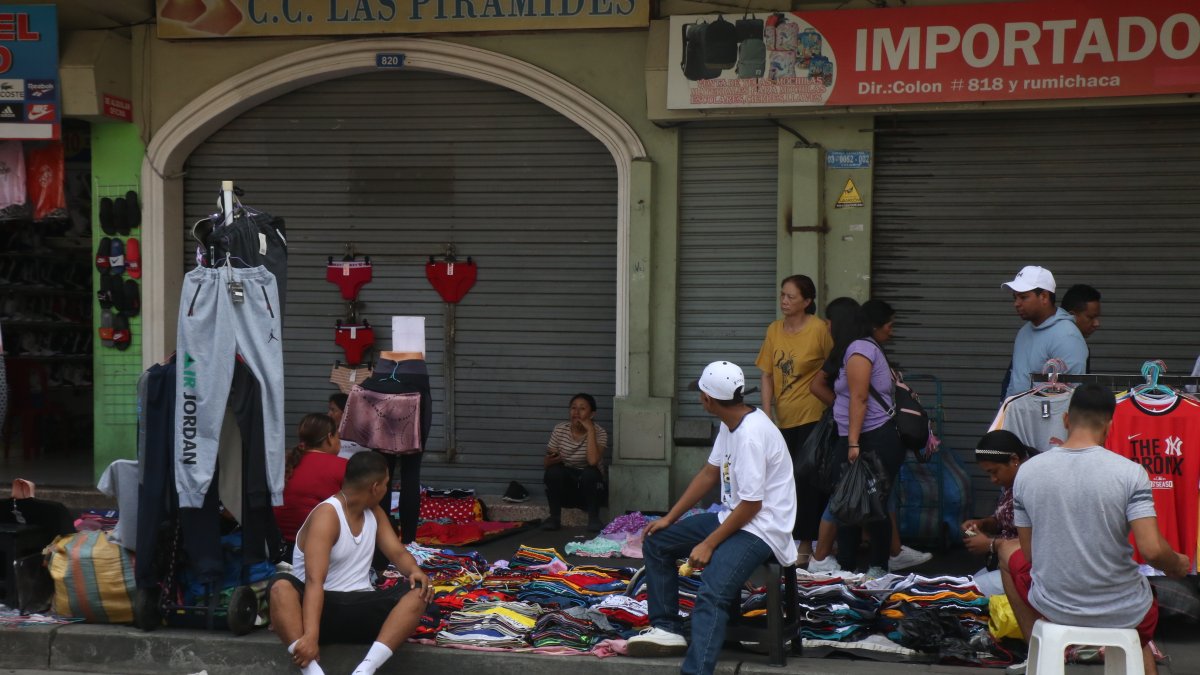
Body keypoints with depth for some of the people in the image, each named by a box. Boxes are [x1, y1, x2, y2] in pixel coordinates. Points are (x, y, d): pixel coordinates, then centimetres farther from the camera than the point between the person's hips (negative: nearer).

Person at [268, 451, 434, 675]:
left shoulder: (374, 512, 12)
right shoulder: (327, 515, -14)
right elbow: (314, 580, -25)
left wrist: (415, 571, -15)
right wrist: (311, 634, -38)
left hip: (361, 607, 6)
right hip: (324, 606, -6)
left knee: (418, 592, -20)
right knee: (281, 585, -35)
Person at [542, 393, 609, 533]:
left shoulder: (599, 432, -12)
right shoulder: (560, 429, -5)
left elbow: (593, 461, -30)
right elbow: (546, 463, -3)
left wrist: (590, 430, -28)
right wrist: (552, 460, -28)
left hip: (589, 486, -2)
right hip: (565, 487, 2)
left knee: (590, 472, -34)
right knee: (554, 471, -29)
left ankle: (593, 518, -18)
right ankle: (554, 517, -14)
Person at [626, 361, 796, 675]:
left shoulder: (751, 434, -24)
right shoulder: (731, 424, 5)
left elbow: (750, 505, -22)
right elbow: (710, 473, 16)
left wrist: (709, 544, -17)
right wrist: (669, 518, 15)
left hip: (761, 528, -11)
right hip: (731, 517, 11)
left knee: (711, 593, -32)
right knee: (656, 542, 15)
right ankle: (666, 628, 12)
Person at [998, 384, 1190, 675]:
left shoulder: (1027, 471, -8)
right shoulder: (1130, 472, -15)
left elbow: (1029, 555, 0)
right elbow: (1152, 551, -21)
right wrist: (1178, 566, 2)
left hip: (1052, 606, 0)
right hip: (1123, 613, 0)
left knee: (1008, 553, 33)